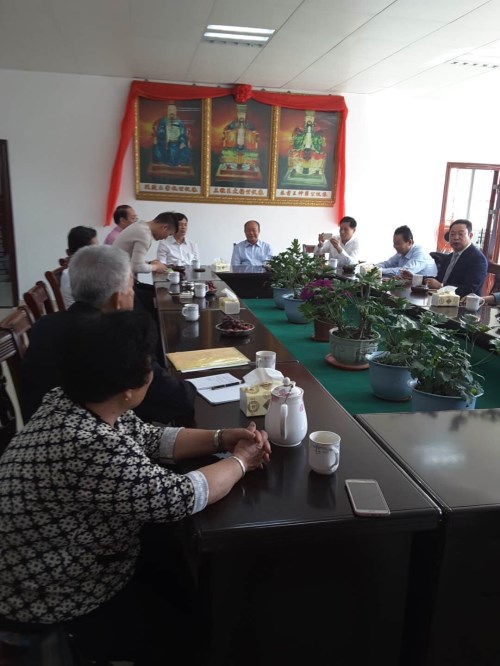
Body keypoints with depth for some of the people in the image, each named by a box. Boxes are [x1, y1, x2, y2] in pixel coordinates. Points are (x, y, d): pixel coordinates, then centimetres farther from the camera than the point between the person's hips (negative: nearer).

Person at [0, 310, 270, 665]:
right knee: (181, 632, 8)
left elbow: (152, 439, 0)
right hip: (52, 597, -8)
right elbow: (181, 497, -33)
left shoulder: (71, 400, -10)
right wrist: (240, 461, -16)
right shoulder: (90, 447, -40)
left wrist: (221, 438, -11)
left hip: (61, 561, 8)